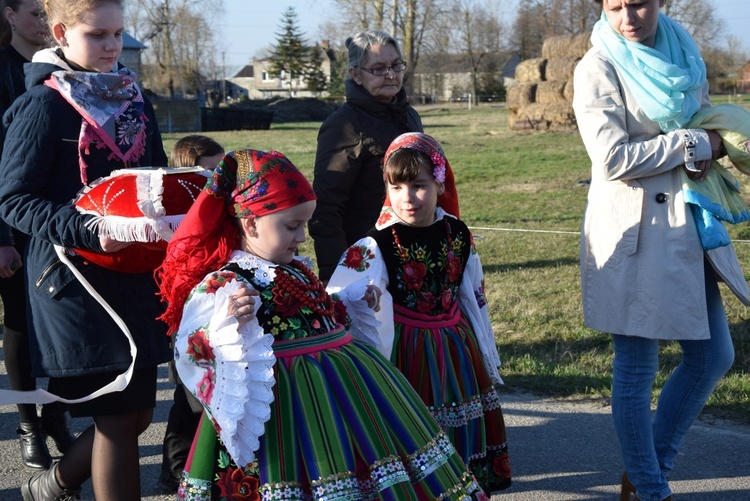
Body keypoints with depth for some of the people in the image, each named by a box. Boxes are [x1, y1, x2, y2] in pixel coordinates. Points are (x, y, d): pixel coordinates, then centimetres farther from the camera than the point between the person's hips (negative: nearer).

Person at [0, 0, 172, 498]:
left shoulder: (134, 101, 11)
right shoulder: (42, 106, -9)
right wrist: (87, 231, -25)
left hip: (135, 274, 7)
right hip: (75, 279, -7)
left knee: (137, 411, 12)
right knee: (117, 417, -1)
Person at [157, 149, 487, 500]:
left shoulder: (297, 270, 14)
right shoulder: (224, 285, -13)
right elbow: (192, 354, -22)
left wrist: (354, 305, 22)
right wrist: (229, 324, -38)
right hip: (286, 402, -8)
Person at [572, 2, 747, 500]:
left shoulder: (684, 50, 8)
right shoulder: (598, 68, -11)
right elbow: (613, 159, -19)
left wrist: (708, 149, -3)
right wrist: (697, 143, -13)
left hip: (688, 223, 7)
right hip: (634, 230, -7)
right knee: (637, 368, 1)